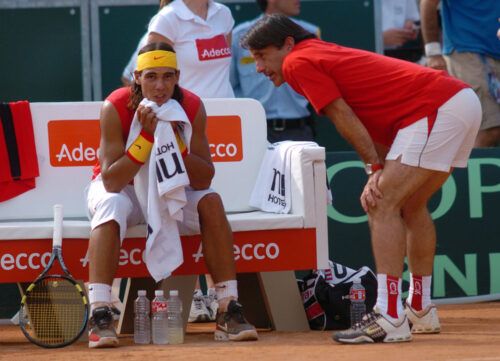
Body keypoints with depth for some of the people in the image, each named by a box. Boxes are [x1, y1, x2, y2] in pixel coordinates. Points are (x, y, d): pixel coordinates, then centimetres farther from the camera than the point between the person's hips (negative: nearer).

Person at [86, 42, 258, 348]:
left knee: (210, 201, -24)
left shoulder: (192, 107, -15)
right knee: (112, 206, -36)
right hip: (122, 188, -3)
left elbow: (204, 179, -21)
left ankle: (229, 310, -24)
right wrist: (147, 136, -36)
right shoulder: (116, 108, -23)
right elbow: (112, 182, -30)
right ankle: (99, 315, -43)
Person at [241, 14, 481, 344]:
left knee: (383, 205, -12)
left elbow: (344, 117, -8)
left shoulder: (297, 62, -2)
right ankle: (421, 311, 31)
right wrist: (381, 173, 7)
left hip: (437, 109, -10)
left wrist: (375, 169, -3)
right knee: (410, 205, 23)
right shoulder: (323, 53, 24)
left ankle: (389, 318, -19)